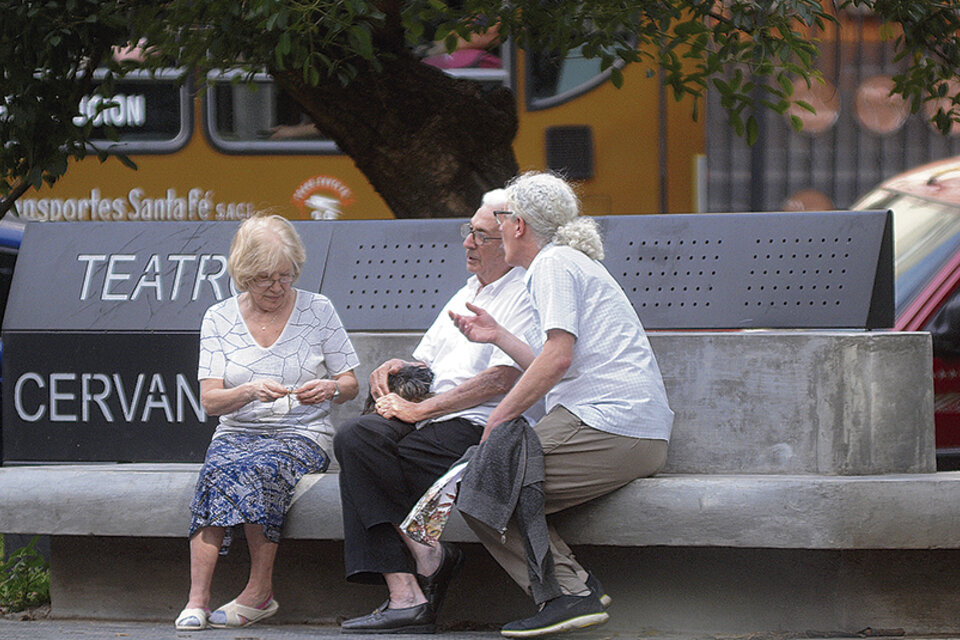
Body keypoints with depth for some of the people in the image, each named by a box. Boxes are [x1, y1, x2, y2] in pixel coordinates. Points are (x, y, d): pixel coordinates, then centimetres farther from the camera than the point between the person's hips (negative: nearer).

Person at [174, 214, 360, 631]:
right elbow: (210, 401, 0)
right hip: (237, 432, 1)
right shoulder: (219, 318, 7)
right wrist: (250, 391, -20)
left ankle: (259, 591, -27)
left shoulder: (318, 311, 6)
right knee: (218, 468, -34)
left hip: (302, 434, -1)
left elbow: (350, 386, 10)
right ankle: (197, 598, -38)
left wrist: (330, 389, -14)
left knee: (258, 467, -35)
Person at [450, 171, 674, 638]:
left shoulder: (554, 264, -4)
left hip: (607, 428, -10)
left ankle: (568, 592, -13)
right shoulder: (574, 262, 27)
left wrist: (499, 418, -8)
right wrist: (498, 337, 35)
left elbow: (558, 358, -15)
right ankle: (574, 587, 0)